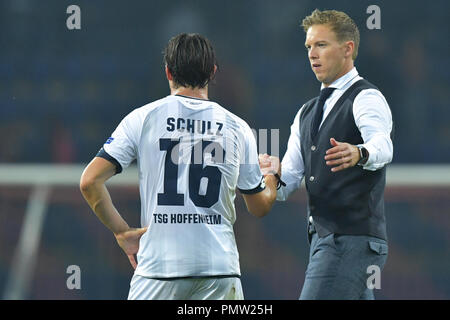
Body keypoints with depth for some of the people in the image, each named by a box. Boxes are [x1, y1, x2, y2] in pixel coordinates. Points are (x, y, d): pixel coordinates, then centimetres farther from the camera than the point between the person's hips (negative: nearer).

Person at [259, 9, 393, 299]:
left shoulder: (366, 98, -7)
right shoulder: (307, 113, 20)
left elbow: (382, 144, -29)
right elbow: (288, 182, 14)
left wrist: (358, 153, -52)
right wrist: (274, 173, -10)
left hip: (353, 241, -9)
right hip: (323, 239, 9)